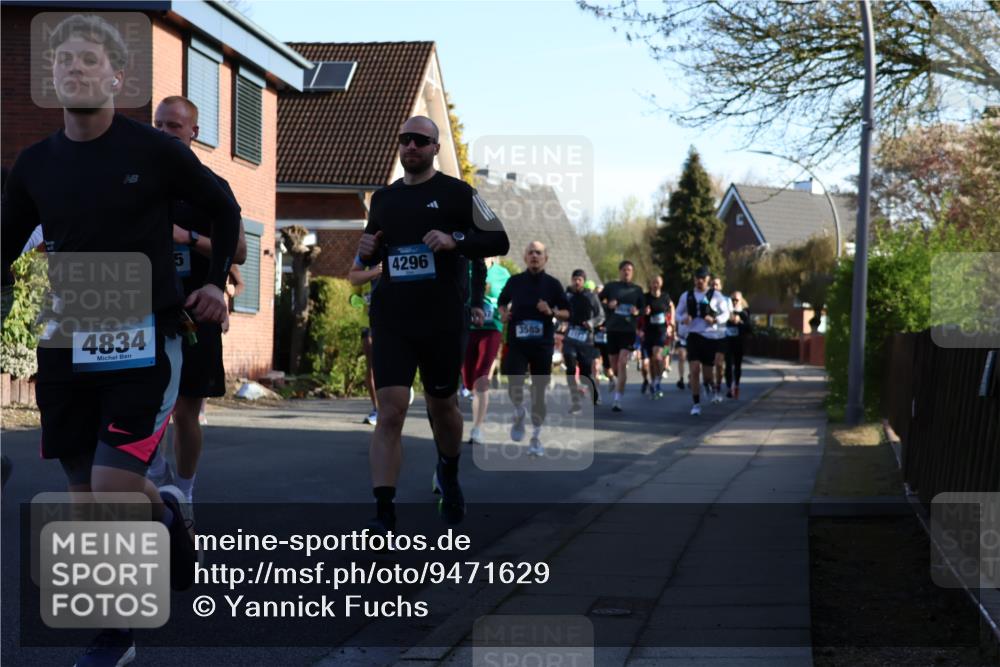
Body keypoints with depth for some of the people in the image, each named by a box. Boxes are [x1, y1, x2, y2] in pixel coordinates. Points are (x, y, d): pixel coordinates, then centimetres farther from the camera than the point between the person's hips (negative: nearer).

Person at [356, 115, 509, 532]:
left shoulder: (457, 193, 0)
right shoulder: (383, 199, 13)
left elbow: (499, 240, -3)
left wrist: (455, 240, -19)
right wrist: (367, 251, 2)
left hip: (443, 320, -2)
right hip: (391, 320, 2)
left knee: (442, 405, 14)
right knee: (390, 411, -11)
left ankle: (449, 478, 44)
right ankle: (383, 514, -14)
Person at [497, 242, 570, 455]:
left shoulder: (553, 284, 3)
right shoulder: (515, 281, 5)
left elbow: (567, 313, 6)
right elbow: (502, 302, 21)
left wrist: (552, 312, -13)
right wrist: (503, 314, 0)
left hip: (543, 344, 0)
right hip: (517, 342, 0)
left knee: (539, 392, 3)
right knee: (514, 385, -15)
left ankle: (536, 438, 15)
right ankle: (519, 413, 19)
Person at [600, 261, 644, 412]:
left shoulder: (637, 289, 10)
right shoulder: (611, 286, 7)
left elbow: (643, 308, 16)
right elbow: (599, 302, 10)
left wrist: (637, 312, -6)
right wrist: (608, 305, -10)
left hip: (629, 330, -1)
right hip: (612, 329, 1)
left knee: (622, 364, -15)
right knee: (614, 365, 8)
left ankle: (617, 399, -17)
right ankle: (620, 386, 40)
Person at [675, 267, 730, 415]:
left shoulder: (715, 296, 0)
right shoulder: (686, 296, 7)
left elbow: (725, 313, 5)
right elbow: (678, 313, 15)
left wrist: (715, 320, -16)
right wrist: (684, 318, -9)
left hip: (710, 336, -1)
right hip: (693, 336, 1)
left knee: (708, 372, 4)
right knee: (694, 370, -12)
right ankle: (696, 404, -8)